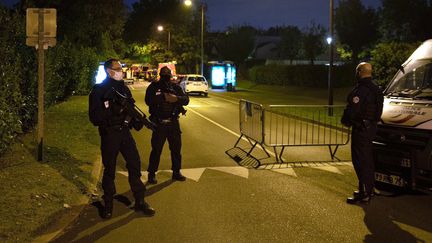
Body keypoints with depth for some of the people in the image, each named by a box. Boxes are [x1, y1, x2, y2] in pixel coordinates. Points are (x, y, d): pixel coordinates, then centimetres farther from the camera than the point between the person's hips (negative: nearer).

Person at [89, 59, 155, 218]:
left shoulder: (123, 88, 10)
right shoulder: (99, 90, -8)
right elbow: (94, 116, -15)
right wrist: (112, 110, -27)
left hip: (124, 131, 5)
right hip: (109, 134, -5)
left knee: (135, 164, 3)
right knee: (109, 170, 5)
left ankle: (140, 202, 14)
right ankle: (108, 205, 20)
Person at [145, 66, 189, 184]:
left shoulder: (175, 87, 7)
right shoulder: (153, 87, -2)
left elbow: (186, 100, -3)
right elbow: (148, 100, -18)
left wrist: (176, 98, -22)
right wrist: (164, 97, -25)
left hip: (173, 122, 4)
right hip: (159, 123, -3)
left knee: (176, 148, 10)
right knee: (156, 149, 1)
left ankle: (176, 172, 24)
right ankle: (152, 174, 11)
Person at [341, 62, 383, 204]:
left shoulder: (360, 90, -19)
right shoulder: (376, 90, 13)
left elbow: (352, 110, -23)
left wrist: (345, 121, -5)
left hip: (361, 129, -10)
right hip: (371, 127, 10)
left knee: (360, 160, -6)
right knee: (367, 159, 19)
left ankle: (364, 194, -5)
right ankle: (369, 189, 29)